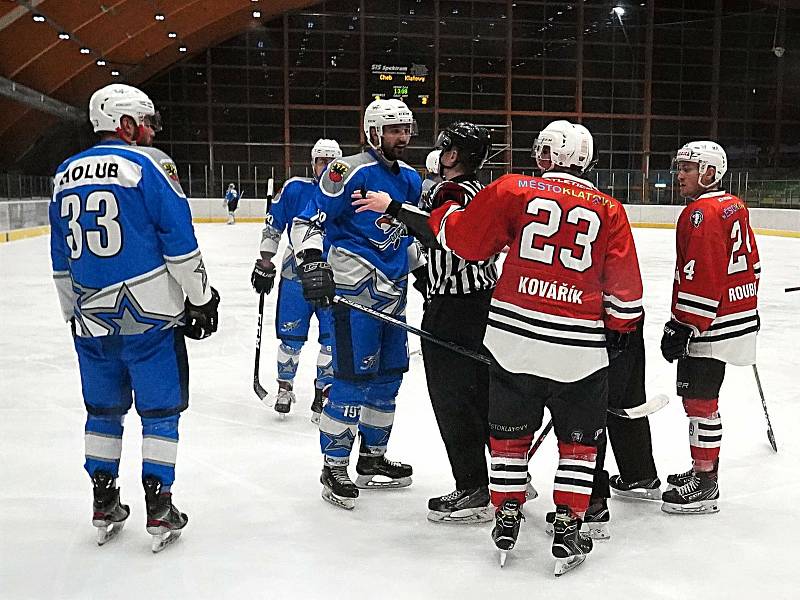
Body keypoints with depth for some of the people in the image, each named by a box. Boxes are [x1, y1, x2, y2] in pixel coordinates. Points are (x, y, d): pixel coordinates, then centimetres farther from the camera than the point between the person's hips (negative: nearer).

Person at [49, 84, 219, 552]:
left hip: (91, 318, 6)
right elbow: (179, 241, -11)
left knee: (104, 408, 17)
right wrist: (202, 298, -2)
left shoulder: (66, 175, 12)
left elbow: (61, 261, 17)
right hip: (149, 316, -5)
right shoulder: (149, 164, -8)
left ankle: (105, 504, 24)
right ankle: (159, 510, 8)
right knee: (160, 409, 5)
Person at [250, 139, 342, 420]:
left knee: (332, 337, -1)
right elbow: (273, 227, 2)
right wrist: (265, 264, 0)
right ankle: (285, 386, 28)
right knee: (291, 336, 6)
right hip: (296, 273, -1)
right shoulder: (295, 189, -3)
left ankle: (324, 391, 16)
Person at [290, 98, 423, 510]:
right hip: (355, 286, -8)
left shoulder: (410, 179, 14)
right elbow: (308, 221, -12)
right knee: (354, 377, -9)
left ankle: (372, 459, 27)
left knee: (389, 375, 13)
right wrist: (311, 263, -24)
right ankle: (334, 467, 4)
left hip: (393, 289, 8)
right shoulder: (349, 172, -10)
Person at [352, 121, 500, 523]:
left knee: (451, 396, -3)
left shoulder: (452, 192, -15)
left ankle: (474, 492, 2)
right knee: (483, 392, 17)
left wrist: (394, 207, -32)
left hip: (454, 309, -10)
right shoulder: (476, 190, 16)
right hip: (482, 300, 10)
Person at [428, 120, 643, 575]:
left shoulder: (515, 190, -1)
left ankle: (507, 518, 26)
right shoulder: (609, 210, 3)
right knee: (579, 438, 16)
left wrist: (446, 213, 21)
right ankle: (568, 529, 17)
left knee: (510, 430, 17)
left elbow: (465, 238, 2)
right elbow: (625, 287, 5)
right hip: (580, 346, 0)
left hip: (513, 337, 0)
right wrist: (620, 329, 20)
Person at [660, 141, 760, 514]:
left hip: (712, 325, -10)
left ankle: (704, 485, 4)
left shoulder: (702, 213, -18)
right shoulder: (734, 206, 13)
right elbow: (751, 263, 21)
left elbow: (701, 277, -24)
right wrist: (749, 308, 29)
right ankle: (705, 469, 29)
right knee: (698, 396, 18)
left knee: (698, 399, -4)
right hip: (739, 317, 10)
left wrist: (683, 326, -23)